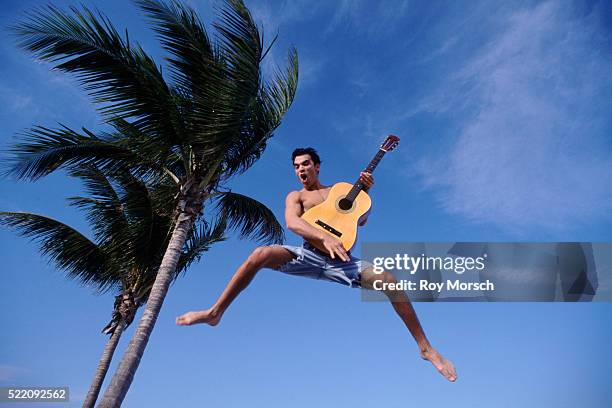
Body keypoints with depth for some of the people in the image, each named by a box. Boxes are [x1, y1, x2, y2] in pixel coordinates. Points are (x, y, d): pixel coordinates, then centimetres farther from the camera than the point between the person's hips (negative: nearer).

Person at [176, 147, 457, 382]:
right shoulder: (296, 196, 12)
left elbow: (360, 221, 18)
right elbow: (291, 222, -12)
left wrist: (365, 191, 3)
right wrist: (325, 237, -28)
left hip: (339, 259, 1)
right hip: (309, 255, -1)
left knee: (389, 281, -20)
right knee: (261, 254, -28)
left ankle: (426, 348, -8)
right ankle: (215, 312, -16)